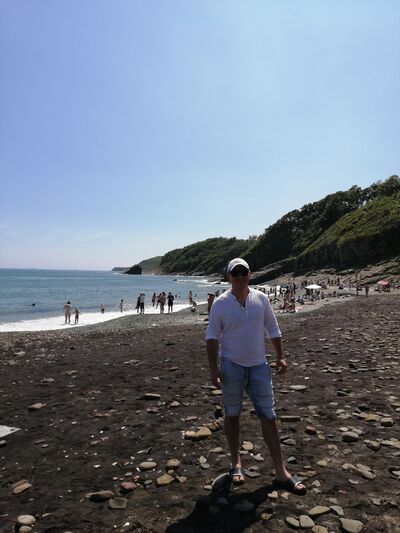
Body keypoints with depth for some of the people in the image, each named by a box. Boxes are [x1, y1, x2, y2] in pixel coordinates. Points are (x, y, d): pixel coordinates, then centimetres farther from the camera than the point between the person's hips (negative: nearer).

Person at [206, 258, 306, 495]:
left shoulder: (261, 298, 0)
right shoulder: (220, 303, -7)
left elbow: (273, 330, 9)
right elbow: (212, 337, -6)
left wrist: (281, 357, 5)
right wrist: (213, 367, -12)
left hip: (259, 366, 2)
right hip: (232, 366, -2)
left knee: (269, 416, 4)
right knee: (232, 415, 12)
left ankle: (281, 473, 13)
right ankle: (236, 463, 30)